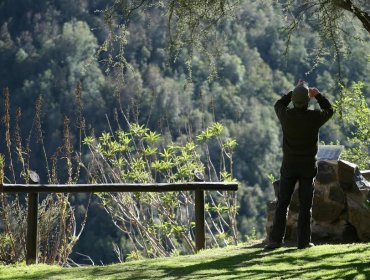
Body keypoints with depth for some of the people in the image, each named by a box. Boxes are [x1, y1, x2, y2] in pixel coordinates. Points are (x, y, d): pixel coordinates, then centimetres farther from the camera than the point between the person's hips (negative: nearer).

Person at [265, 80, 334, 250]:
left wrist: (294, 91, 20)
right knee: (305, 205, 4)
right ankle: (304, 241, 3)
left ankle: (276, 239, 1)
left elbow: (278, 105, 16)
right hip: (308, 166, -1)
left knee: (282, 204, 5)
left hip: (289, 166, 1)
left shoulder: (286, 115, -9)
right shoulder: (315, 117, -11)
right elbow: (329, 110, 12)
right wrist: (318, 95, 21)